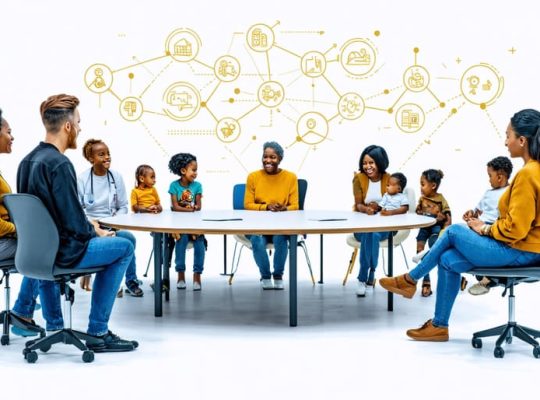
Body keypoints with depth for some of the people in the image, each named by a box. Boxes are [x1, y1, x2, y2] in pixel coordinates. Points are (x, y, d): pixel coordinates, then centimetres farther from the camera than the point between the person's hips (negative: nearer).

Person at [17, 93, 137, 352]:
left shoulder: (27, 161, 6)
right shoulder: (59, 164, -21)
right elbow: (74, 222, -21)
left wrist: (90, 228, 12)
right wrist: (95, 232, -1)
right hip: (62, 252, -9)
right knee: (124, 247, 6)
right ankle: (97, 332, 9)